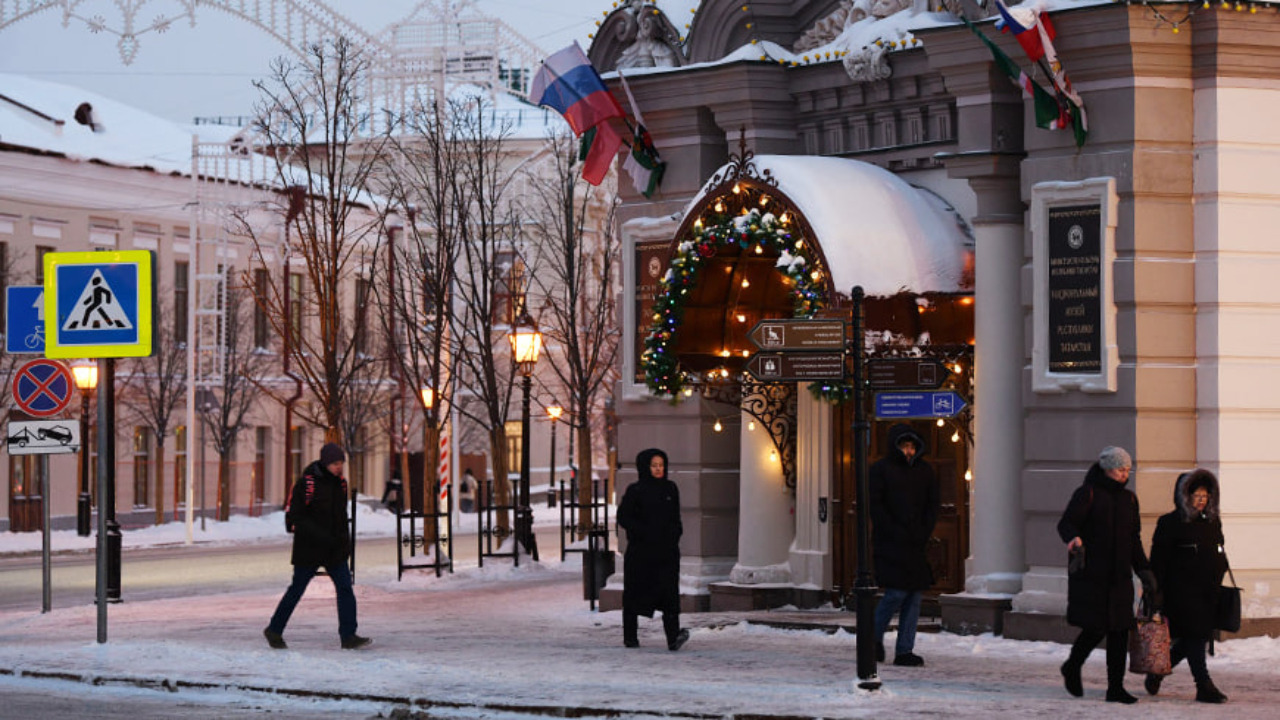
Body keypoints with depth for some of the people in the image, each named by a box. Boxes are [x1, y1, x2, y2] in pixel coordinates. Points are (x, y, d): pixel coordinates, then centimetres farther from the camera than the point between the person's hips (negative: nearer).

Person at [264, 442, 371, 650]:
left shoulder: (340, 483, 7)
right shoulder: (306, 483, -14)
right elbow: (293, 517, -17)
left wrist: (345, 540, 14)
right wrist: (319, 535, -25)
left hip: (335, 550, 5)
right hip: (308, 549, -5)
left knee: (345, 588, -7)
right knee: (296, 590, 6)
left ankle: (348, 636, -8)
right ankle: (274, 631, 23)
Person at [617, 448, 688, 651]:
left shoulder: (671, 489, 12)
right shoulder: (635, 491, -1)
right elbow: (623, 518, -5)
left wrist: (675, 533, 6)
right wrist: (645, 532, -14)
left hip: (667, 551, 2)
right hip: (640, 550, -2)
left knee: (670, 592, -13)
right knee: (635, 594, 6)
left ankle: (673, 637, -25)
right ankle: (630, 637, 21)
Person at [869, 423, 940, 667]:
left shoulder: (925, 471, 13)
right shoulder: (881, 469, 0)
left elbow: (932, 506, 14)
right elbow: (875, 506, -5)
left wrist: (923, 534, 0)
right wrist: (897, 534, -12)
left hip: (917, 546, 5)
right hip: (890, 544, -5)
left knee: (915, 596, 0)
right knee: (897, 592, -13)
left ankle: (904, 651, 4)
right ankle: (875, 637, 10)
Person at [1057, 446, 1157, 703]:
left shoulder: (1128, 498, 16)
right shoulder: (1087, 493, -3)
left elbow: (1134, 540, 22)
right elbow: (1066, 523, -13)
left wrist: (1145, 572, 16)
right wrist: (1074, 538, -36)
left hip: (1120, 576, 6)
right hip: (1090, 575, -6)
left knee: (1120, 631, 0)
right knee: (1095, 628, -7)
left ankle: (1116, 688, 4)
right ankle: (1072, 668, 21)